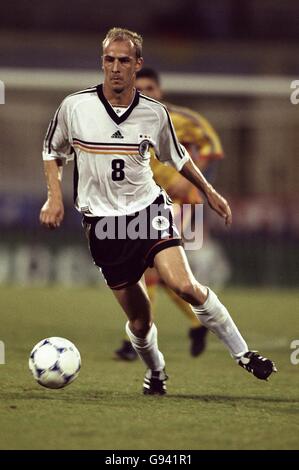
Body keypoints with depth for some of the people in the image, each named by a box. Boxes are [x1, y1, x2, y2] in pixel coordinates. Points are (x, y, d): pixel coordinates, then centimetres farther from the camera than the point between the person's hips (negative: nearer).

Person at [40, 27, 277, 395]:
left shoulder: (154, 113, -1)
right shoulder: (74, 106, -5)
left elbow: (176, 155, 18)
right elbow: (52, 151, 12)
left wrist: (209, 191, 22)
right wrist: (55, 196, -1)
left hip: (148, 208, 0)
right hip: (102, 222, 0)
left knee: (183, 285, -24)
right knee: (139, 320, 0)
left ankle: (242, 354, -10)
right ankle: (155, 372, 32)